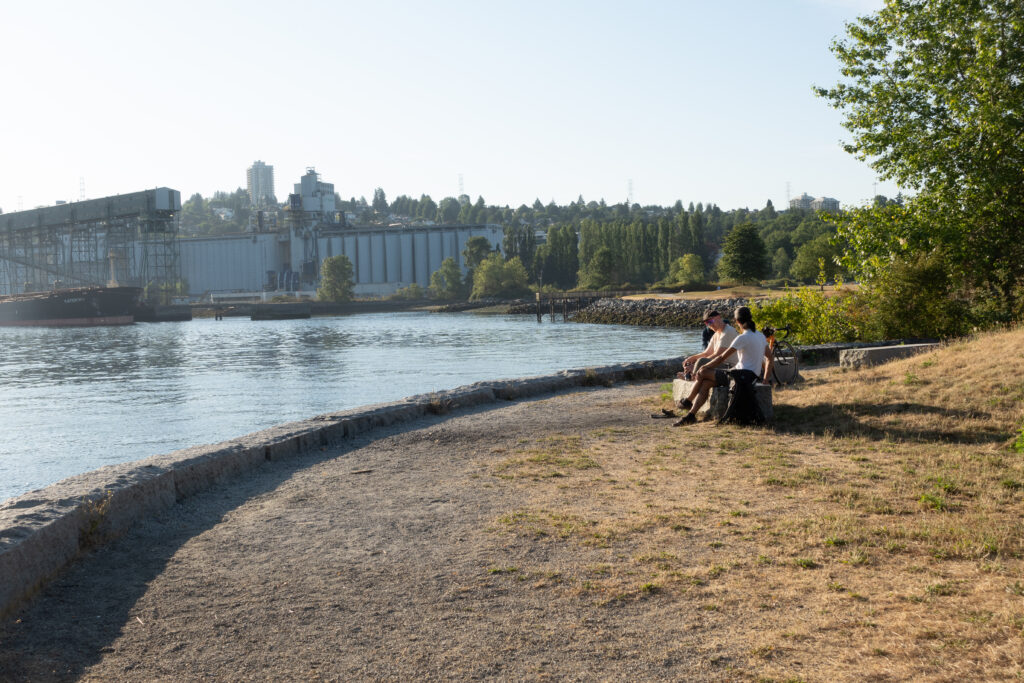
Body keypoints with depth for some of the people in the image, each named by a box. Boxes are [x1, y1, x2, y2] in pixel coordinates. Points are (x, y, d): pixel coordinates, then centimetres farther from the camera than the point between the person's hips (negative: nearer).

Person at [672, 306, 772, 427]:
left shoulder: (742, 338, -12)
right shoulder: (761, 336, 14)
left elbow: (722, 358, -11)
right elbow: (769, 358, 19)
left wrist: (704, 367, -2)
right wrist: (765, 378, 22)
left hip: (743, 375, -9)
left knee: (702, 374, -5)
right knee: (706, 383, 5)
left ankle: (688, 401, 14)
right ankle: (691, 415, 0)